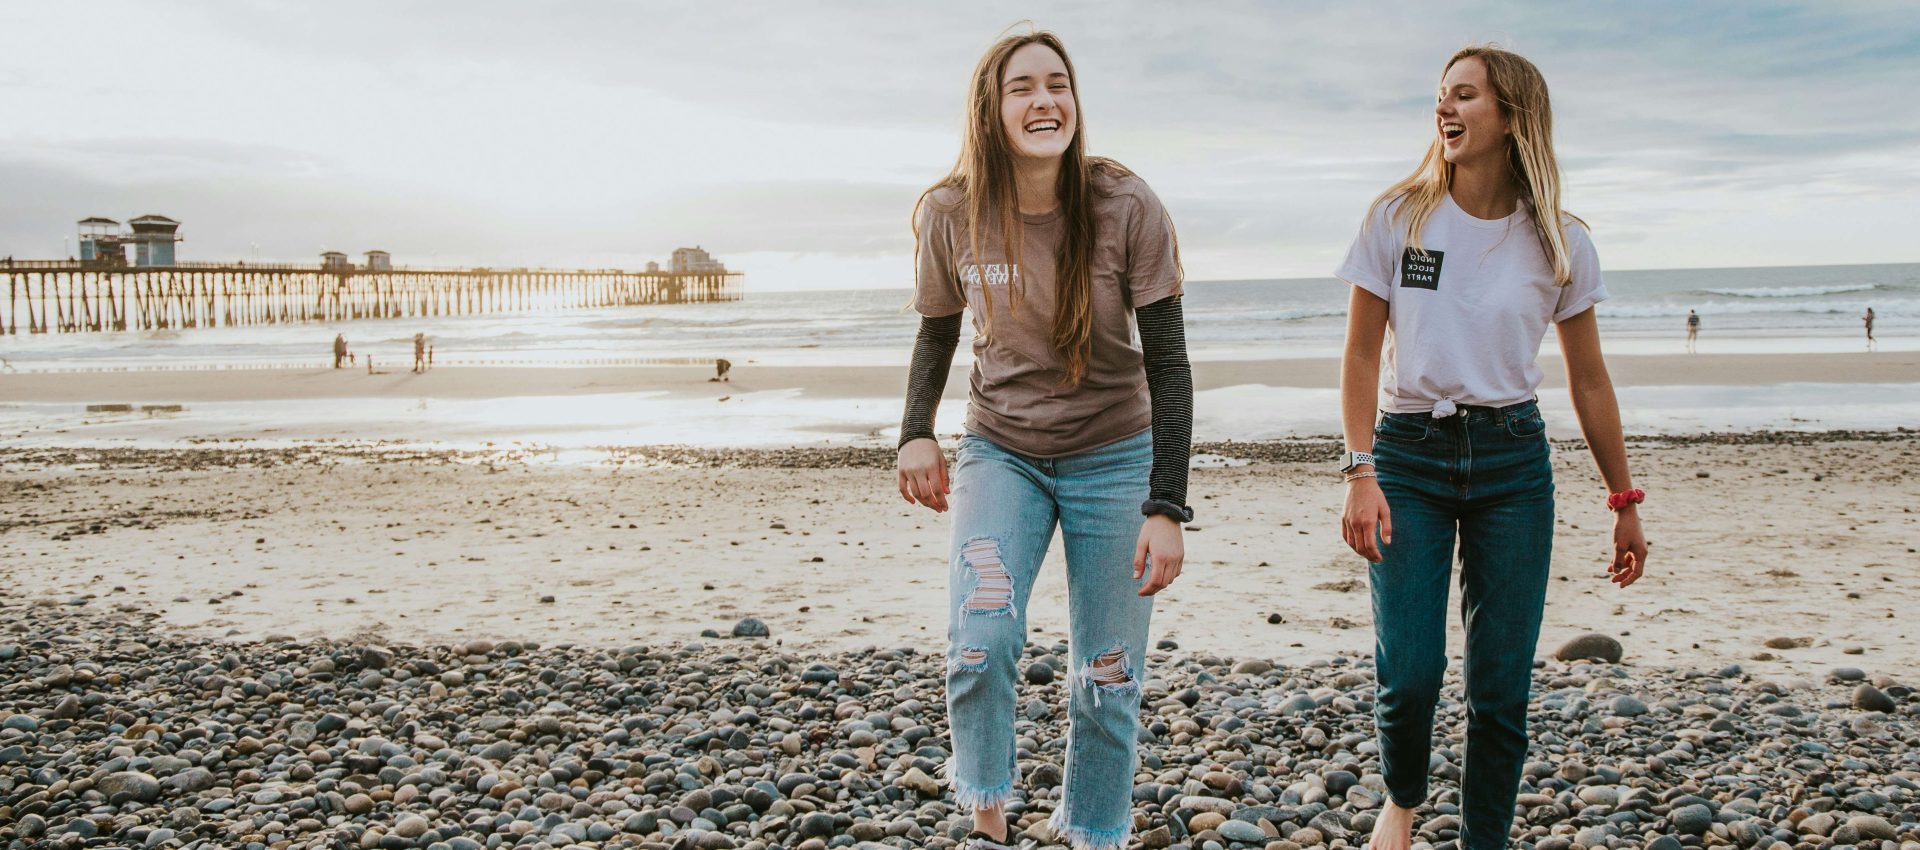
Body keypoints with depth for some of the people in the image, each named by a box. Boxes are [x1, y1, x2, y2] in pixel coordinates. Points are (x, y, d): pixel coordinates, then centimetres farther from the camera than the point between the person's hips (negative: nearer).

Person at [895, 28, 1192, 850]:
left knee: (1107, 679, 5)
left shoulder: (1128, 209, -16)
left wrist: (1166, 508, -18)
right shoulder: (950, 214, -10)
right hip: (999, 452, 1)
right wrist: (916, 433, -10)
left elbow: (1169, 365, -12)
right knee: (980, 642, -20)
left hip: (1113, 458, 0)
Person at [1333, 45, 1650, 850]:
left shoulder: (1557, 242, 2)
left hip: (1512, 460, 1)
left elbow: (1588, 379, 9)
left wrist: (1625, 502, 9)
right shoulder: (1398, 219, -1)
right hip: (1408, 456, -1)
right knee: (1408, 673, -10)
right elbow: (1360, 357, -1)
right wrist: (1360, 473, -11)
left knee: (1501, 689, 1)